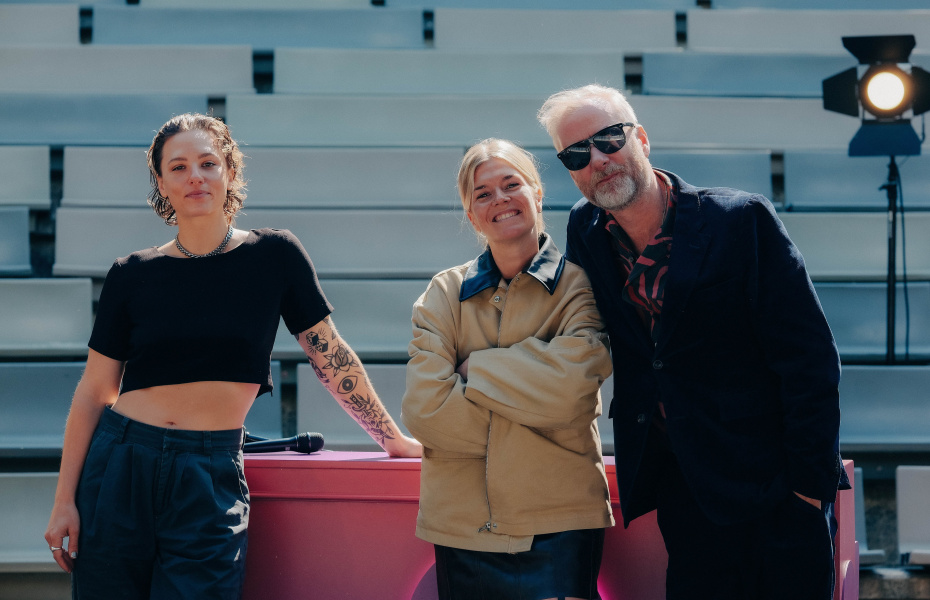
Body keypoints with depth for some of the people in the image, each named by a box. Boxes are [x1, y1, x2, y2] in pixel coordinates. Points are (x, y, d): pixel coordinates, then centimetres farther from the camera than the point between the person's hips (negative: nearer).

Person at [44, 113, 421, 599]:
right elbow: (94, 392, 5)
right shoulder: (131, 275, 3)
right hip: (120, 465, 1)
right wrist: (65, 500, 1)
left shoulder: (275, 255, 2)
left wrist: (394, 439, 12)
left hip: (211, 479, -1)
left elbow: (332, 357, 8)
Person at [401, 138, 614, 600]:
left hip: (559, 523, -2)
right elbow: (423, 407, -7)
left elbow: (572, 382, -18)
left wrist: (474, 368, -8)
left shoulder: (579, 284, 1)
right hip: (462, 524, 2)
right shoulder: (444, 294, 6)